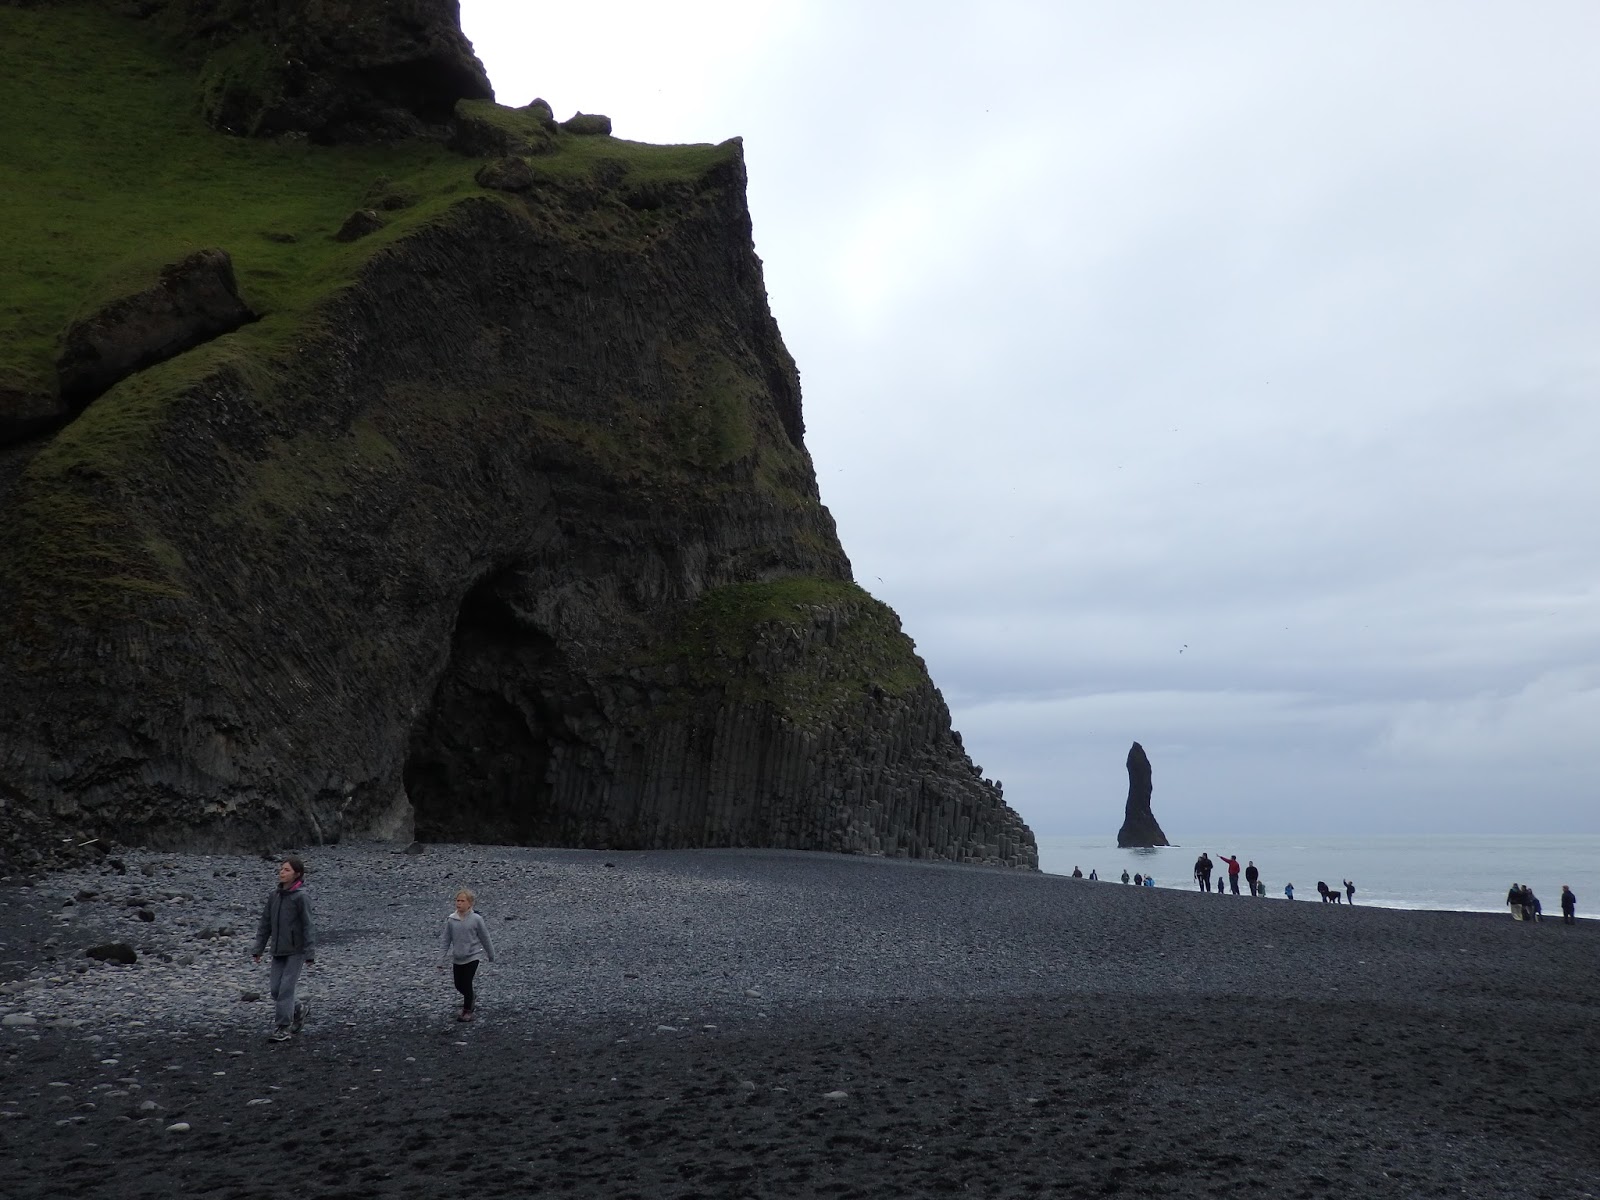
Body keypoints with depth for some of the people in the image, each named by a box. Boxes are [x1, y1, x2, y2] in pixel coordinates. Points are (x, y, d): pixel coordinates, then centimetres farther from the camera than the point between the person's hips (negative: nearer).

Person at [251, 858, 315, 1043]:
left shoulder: (300, 897, -12)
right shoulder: (274, 895, 6)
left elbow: (308, 926, -12)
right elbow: (265, 923, 11)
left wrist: (310, 953, -15)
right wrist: (258, 949, 8)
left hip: (296, 951, -6)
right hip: (278, 951, 6)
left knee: (286, 988, -8)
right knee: (276, 990, 7)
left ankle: (283, 1027, 1)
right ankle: (299, 1009, 30)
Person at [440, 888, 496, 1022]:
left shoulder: (476, 919, -12)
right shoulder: (451, 920, -6)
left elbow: (485, 939, -2)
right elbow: (446, 940, 2)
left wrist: (491, 957, 6)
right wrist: (442, 960, 1)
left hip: (472, 956, -4)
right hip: (457, 957, 4)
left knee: (467, 983, -6)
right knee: (458, 985, 12)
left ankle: (467, 1011, 11)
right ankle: (469, 997, 44)